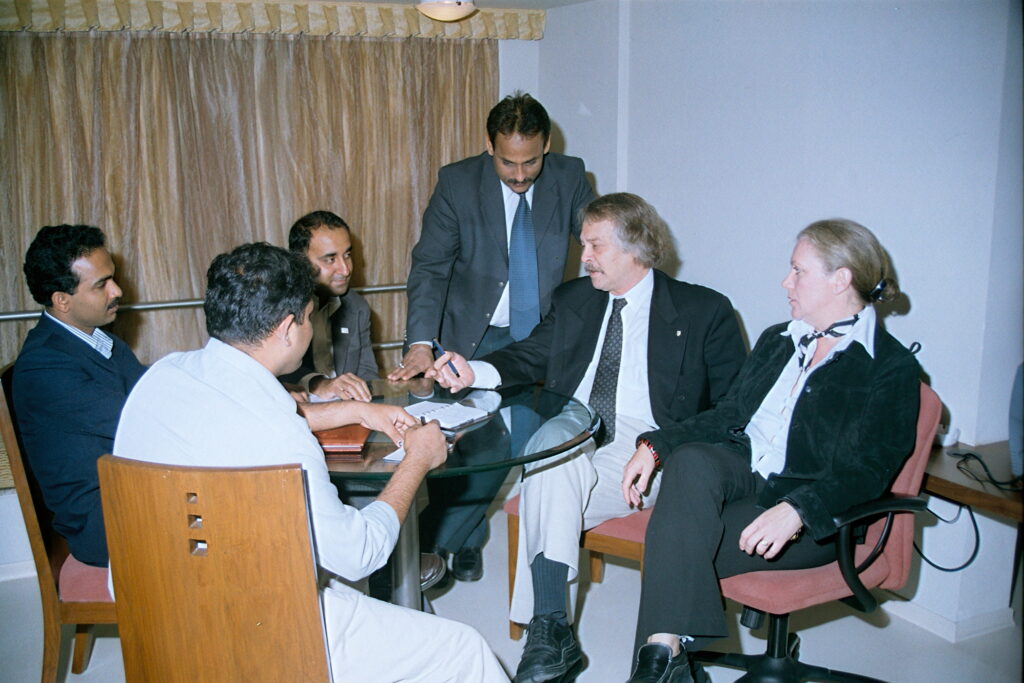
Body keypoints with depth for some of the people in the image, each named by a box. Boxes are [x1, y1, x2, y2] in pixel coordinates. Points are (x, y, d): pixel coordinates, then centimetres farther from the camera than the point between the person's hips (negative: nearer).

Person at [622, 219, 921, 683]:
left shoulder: (892, 368, -2)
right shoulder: (777, 341, 20)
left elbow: (866, 471, -13)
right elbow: (728, 415, 17)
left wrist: (796, 510, -31)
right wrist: (656, 446, 2)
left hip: (814, 518, -5)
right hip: (740, 471, 6)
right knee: (690, 459, -32)